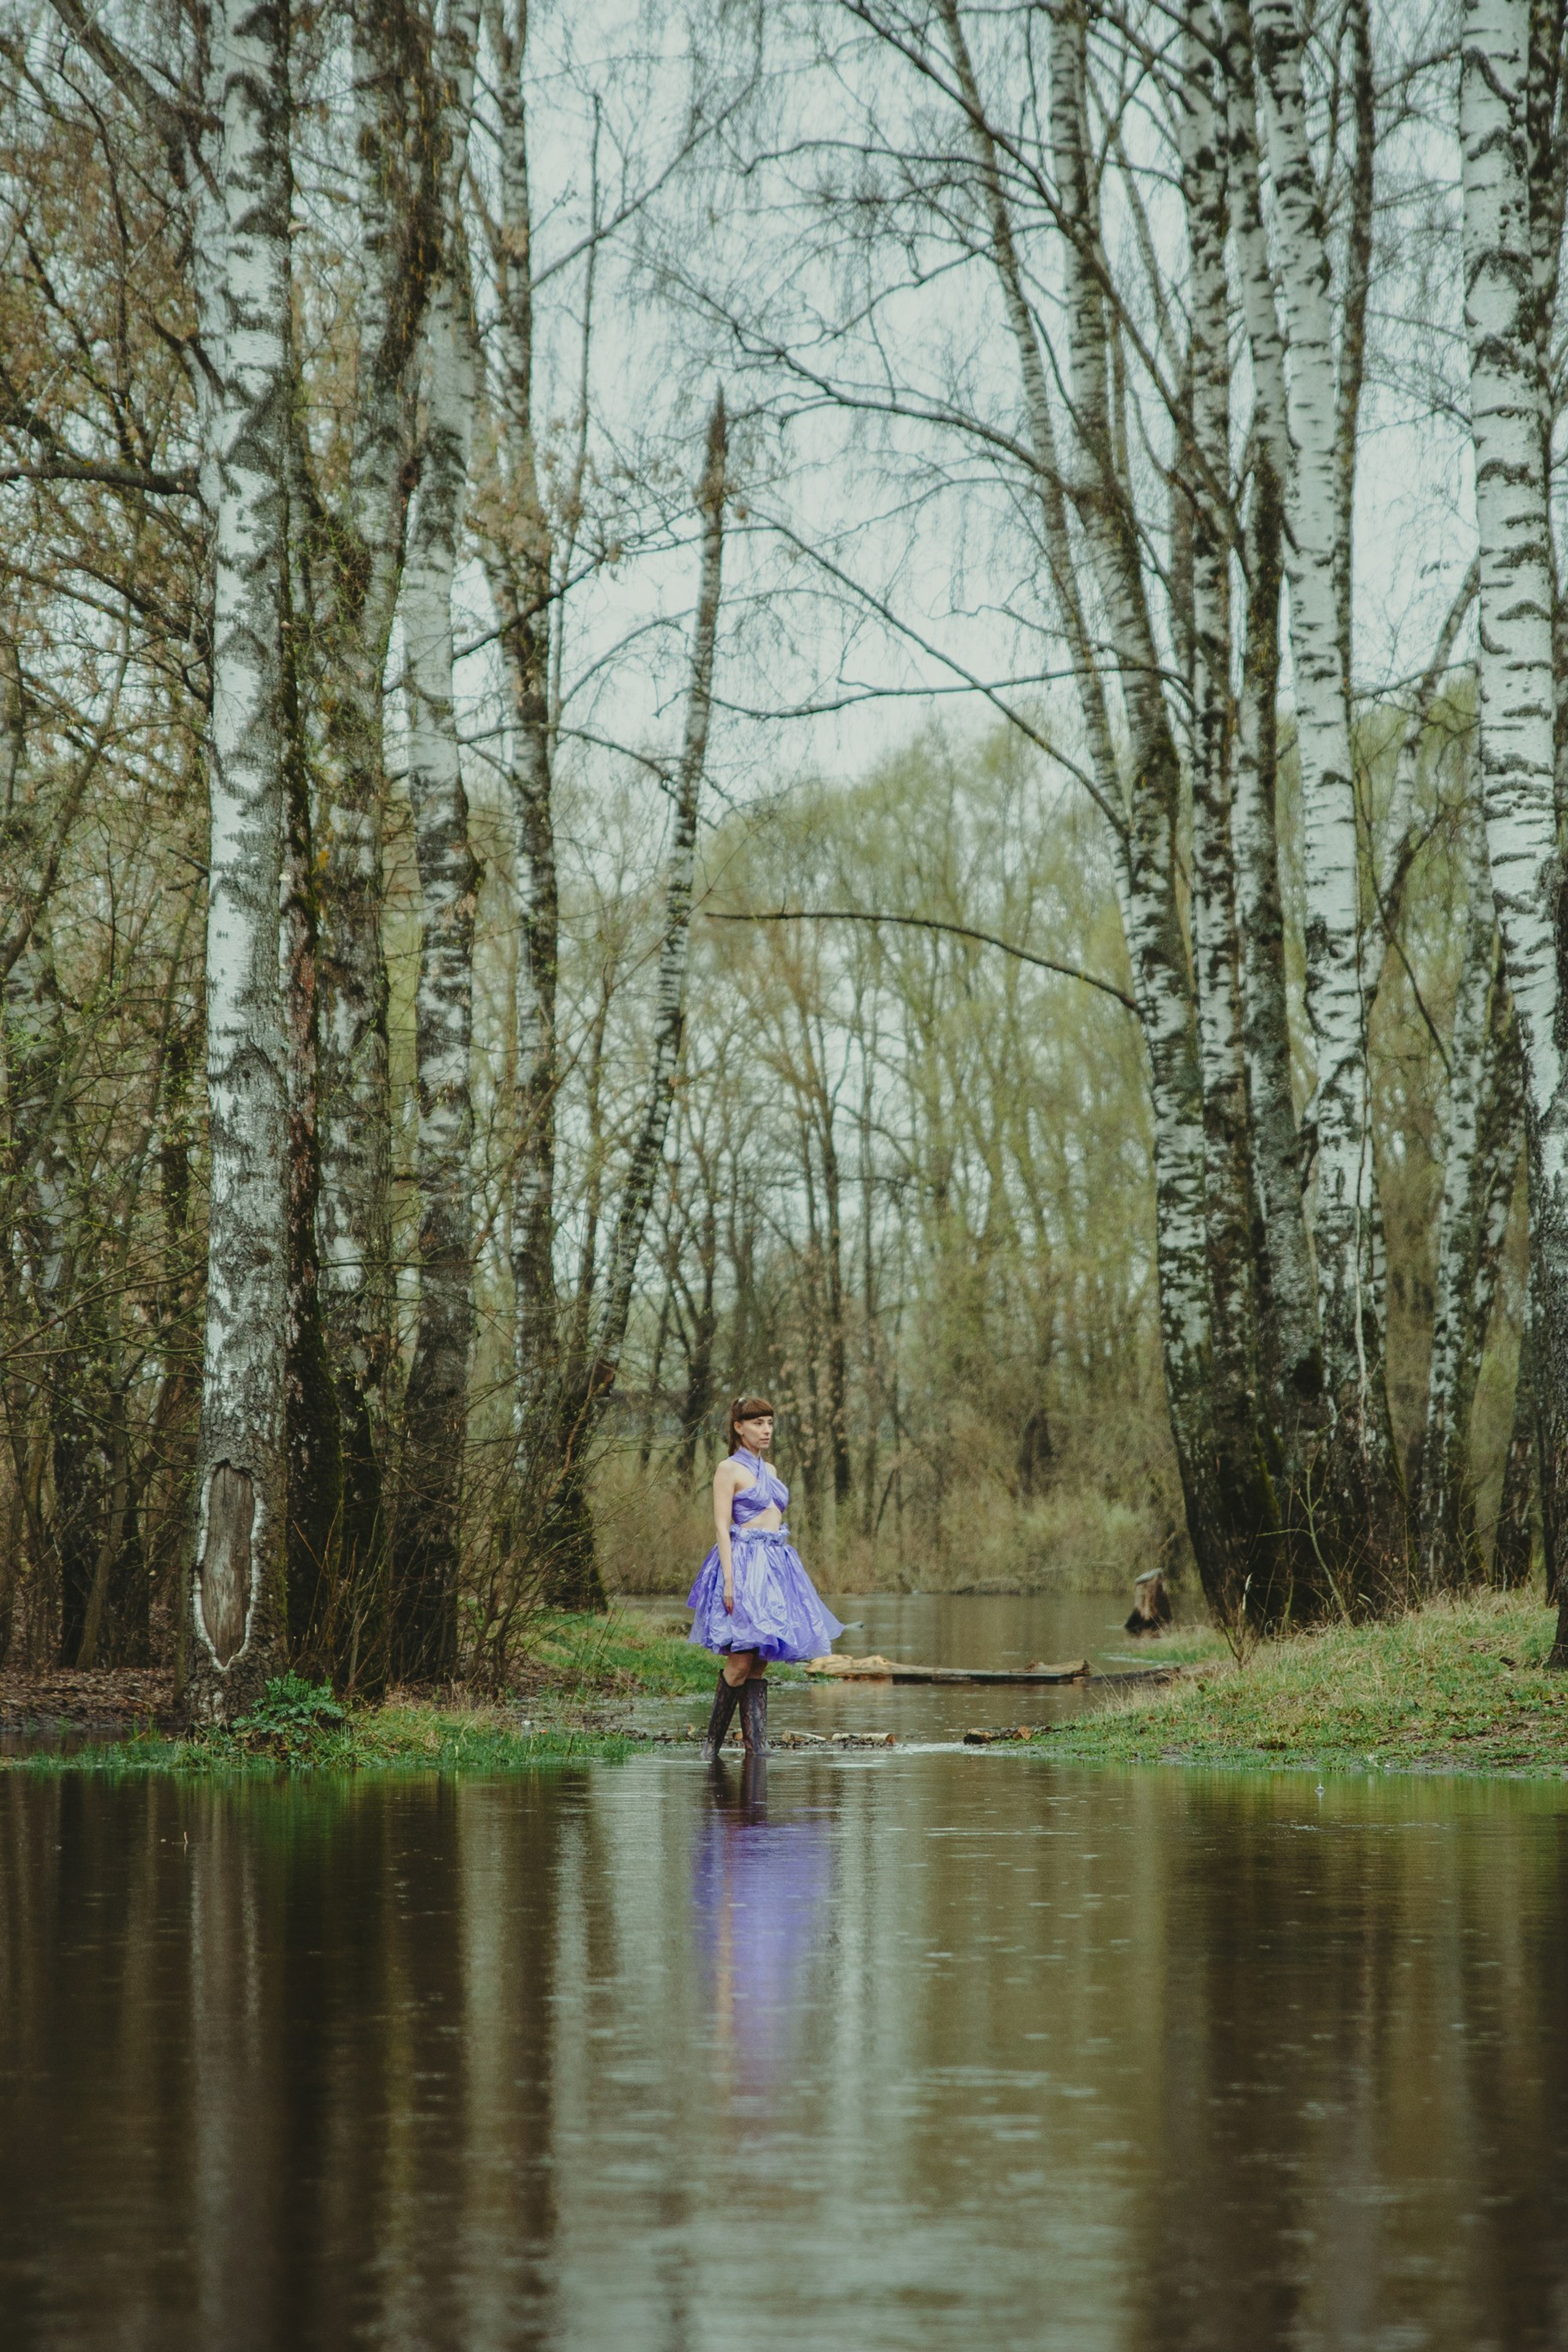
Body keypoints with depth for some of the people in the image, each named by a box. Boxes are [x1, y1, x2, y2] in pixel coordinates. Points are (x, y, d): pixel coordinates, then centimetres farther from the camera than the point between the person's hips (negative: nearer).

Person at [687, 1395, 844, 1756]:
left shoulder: (769, 1470, 18)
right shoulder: (730, 1469, -4)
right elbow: (722, 1526, -10)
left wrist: (783, 1570, 19)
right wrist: (729, 1580, -19)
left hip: (776, 1563, 7)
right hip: (743, 1564, -7)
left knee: (759, 1662, 4)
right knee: (741, 1661, -13)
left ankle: (757, 1744, 2)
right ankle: (712, 1744, -4)